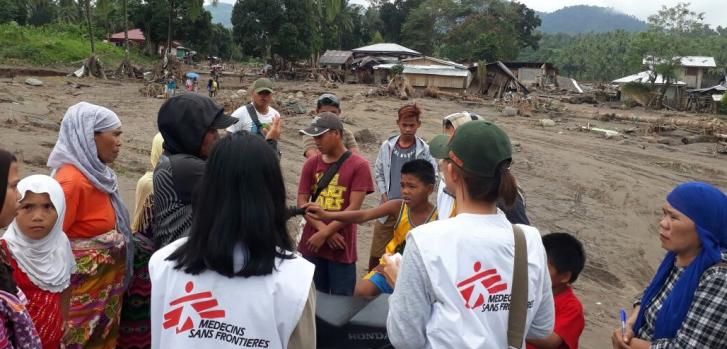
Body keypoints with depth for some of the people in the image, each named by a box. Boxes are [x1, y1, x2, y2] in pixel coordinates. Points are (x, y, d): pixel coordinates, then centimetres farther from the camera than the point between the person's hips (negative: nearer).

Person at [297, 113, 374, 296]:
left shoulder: (359, 165, -7)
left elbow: (354, 208, -12)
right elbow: (302, 202, 2)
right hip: (312, 245, 4)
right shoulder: (311, 163, 5)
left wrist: (324, 234, -13)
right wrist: (323, 229, -12)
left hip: (342, 247, -3)